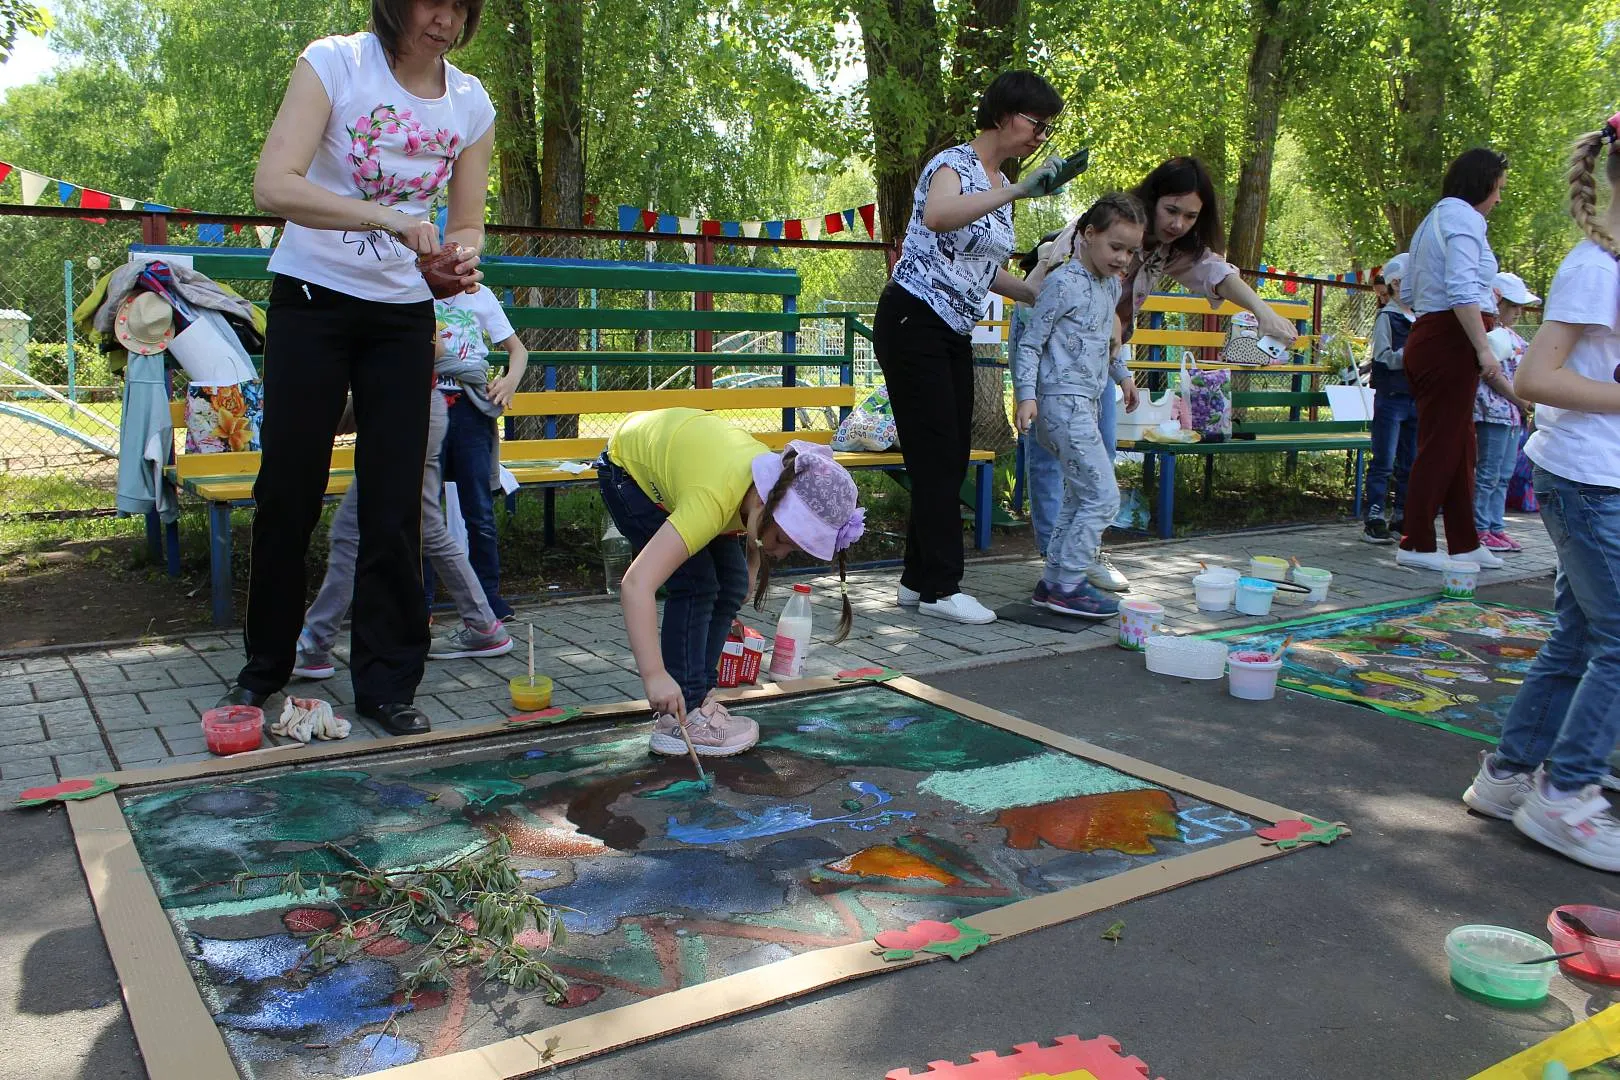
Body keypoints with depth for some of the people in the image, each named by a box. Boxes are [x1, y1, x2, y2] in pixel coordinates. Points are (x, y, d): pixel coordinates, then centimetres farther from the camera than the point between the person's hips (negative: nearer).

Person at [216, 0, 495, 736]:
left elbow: (467, 224, 9)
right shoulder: (334, 63, -10)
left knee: (395, 502, 0)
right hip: (312, 298, -3)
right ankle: (264, 666, 21)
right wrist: (387, 218, -33)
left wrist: (462, 262, -15)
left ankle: (387, 684, 10)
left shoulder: (471, 103, 2)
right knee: (289, 488, 3)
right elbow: (273, 185, -22)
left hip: (402, 315, 3)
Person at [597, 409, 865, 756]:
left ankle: (698, 698, 10)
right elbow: (635, 583, -52)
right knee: (696, 584, -19)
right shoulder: (713, 499, -45)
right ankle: (679, 719, -11)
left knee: (731, 585, -3)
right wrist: (654, 674, -56)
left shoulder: (783, 484, -24)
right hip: (626, 465, -7)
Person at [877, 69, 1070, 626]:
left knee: (951, 457, 7)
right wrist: (1017, 191, -39)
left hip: (955, 333, 9)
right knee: (936, 454, -7)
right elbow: (938, 216, -36)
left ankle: (918, 580, 15)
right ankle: (940, 586, 1)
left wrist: (1042, 296, 16)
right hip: (913, 323, -9)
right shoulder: (953, 163, -11)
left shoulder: (1001, 186, 15)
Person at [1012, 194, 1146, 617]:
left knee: (1079, 497, 12)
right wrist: (1027, 396, -19)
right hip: (1062, 402, -10)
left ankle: (1054, 581, 18)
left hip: (1085, 403, 10)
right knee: (1103, 496, -11)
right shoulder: (1064, 283, -11)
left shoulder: (1112, 286, 14)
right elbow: (1030, 343, -11)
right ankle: (1065, 584, -6)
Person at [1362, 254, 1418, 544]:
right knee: (1384, 462, -6)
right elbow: (1384, 358, -13)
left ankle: (1400, 518, 15)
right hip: (1391, 397, -7)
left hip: (1416, 398, 7)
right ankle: (1375, 520, -3)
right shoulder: (1387, 316, -5)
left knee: (1410, 464, 8)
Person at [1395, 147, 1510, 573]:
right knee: (1443, 444, -6)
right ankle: (1416, 545, -2)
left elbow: (1407, 293, 24)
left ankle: (1464, 543, 19)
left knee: (1460, 445, 13)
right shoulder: (1464, 217, -8)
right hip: (1450, 342, -10)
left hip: (1427, 337, 10)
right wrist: (1483, 347, -21)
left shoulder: (1434, 220, 22)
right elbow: (1461, 289, -21)